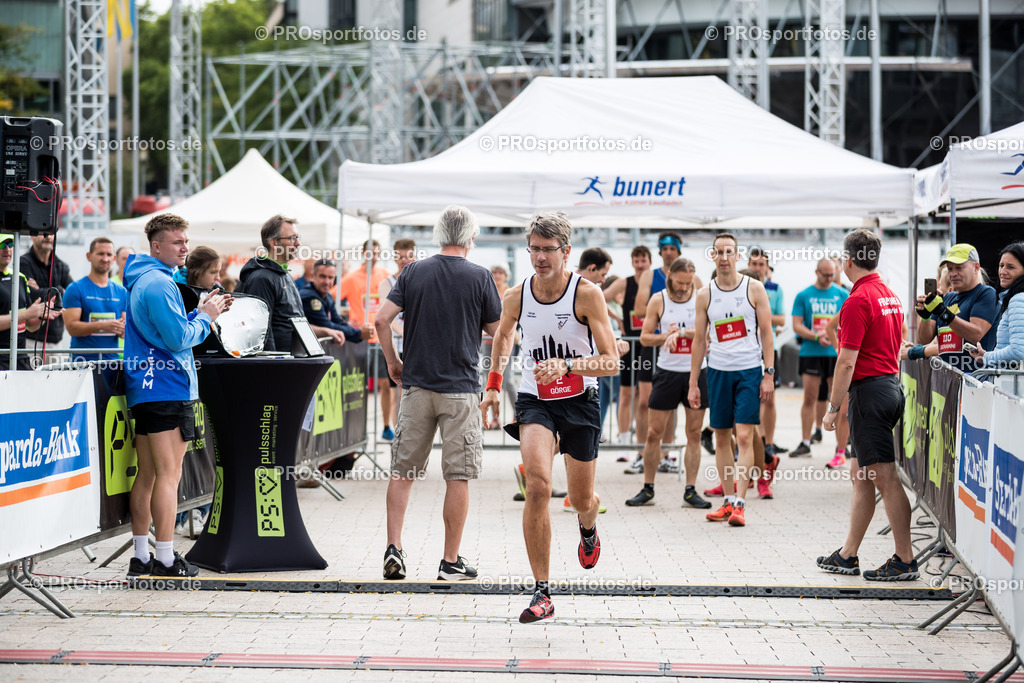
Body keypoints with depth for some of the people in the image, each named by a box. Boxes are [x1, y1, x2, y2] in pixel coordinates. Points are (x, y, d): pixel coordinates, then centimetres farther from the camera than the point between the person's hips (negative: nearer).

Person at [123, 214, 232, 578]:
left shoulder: (143, 281, 19)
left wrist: (203, 313, 14)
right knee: (168, 475, -7)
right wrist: (206, 316, -3)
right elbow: (179, 339, -19)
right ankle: (166, 560, -6)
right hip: (167, 388, -10)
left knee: (147, 475, 11)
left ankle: (141, 557, 15)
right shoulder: (159, 283, -14)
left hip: (144, 390, 10)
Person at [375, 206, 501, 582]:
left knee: (403, 470, 11)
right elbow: (495, 328, 4)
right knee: (458, 477, 3)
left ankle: (394, 548, 3)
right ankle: (451, 561, 6)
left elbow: (382, 318, -4)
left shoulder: (413, 272, 2)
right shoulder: (479, 277, -5)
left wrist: (393, 362, 9)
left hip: (417, 385, 3)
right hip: (461, 388, -3)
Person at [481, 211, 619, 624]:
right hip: (535, 400, 1)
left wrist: (567, 366, -32)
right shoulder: (516, 297, -6)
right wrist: (493, 385, 17)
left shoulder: (587, 294, -16)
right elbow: (503, 335, 19)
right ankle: (542, 593, -19)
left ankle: (587, 527, 55)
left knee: (582, 501, 12)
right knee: (538, 485, -23)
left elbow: (611, 363, -18)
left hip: (579, 400, -1)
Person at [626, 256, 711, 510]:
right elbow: (644, 338, 2)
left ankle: (690, 490, 9)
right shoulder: (658, 301, 1)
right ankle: (648, 489, 12)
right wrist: (665, 336, -15)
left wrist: (681, 332, -24)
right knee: (654, 432, 0)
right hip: (667, 372, 0)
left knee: (694, 434, 3)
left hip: (696, 372, 0)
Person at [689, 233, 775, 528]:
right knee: (721, 438, 6)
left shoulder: (754, 289, -2)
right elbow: (699, 340, 9)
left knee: (744, 437, -9)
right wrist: (693, 383, 6)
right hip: (717, 370, 3)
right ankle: (728, 500, 14)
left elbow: (766, 332, 0)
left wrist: (769, 374, -7)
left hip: (750, 370, -3)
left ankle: (740, 502, -9)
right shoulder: (704, 295, 5)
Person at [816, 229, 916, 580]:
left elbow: (847, 362, -18)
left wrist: (833, 408, -12)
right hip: (892, 385, 10)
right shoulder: (891, 295, 13)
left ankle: (905, 560, -4)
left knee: (886, 478, -7)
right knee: (860, 475, 14)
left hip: (869, 392, -10)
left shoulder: (857, 301, -15)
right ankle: (848, 555, 19)